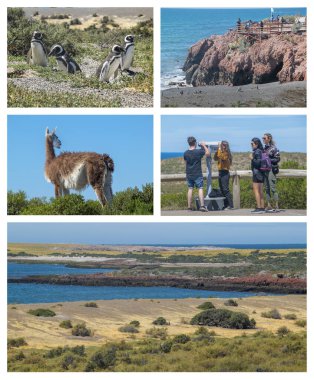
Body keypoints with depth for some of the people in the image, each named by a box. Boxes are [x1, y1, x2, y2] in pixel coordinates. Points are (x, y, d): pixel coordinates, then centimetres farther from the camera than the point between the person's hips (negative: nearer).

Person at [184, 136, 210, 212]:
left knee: (190, 189, 9)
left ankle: (189, 207, 9)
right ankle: (202, 206, -12)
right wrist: (204, 146, 7)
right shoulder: (199, 152, -12)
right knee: (200, 189, -2)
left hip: (189, 174, 4)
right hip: (198, 174, -4)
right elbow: (208, 153, 0)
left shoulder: (185, 153, 0)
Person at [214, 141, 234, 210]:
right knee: (222, 190, 11)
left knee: (226, 190, -12)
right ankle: (226, 205, 15)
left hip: (225, 173, -10)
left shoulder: (226, 153, -12)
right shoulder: (221, 153, 14)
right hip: (220, 172, 10)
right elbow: (215, 158, 15)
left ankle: (231, 205, -13)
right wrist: (217, 150, 6)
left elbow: (220, 157, -27)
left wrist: (219, 149, -18)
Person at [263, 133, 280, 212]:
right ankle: (269, 205, 11)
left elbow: (277, 159, -9)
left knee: (273, 188, -8)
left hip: (271, 169, -7)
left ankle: (276, 206, -5)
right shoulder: (264, 148, 14)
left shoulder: (273, 148, -7)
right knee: (267, 188, 7)